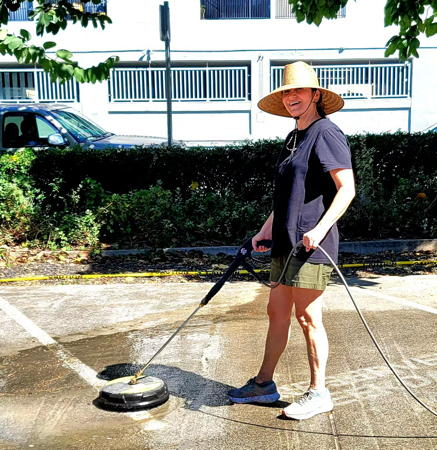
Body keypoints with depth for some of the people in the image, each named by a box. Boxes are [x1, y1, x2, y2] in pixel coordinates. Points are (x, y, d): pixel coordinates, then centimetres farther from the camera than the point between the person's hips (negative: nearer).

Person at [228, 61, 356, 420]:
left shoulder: (326, 134, -10)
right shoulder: (293, 138, 18)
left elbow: (347, 189, -17)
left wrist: (320, 228, -26)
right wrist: (267, 229, 23)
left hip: (311, 244, -9)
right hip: (286, 243, 9)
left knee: (307, 316, -1)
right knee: (277, 313, 14)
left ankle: (318, 393, 14)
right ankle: (264, 384, 25)